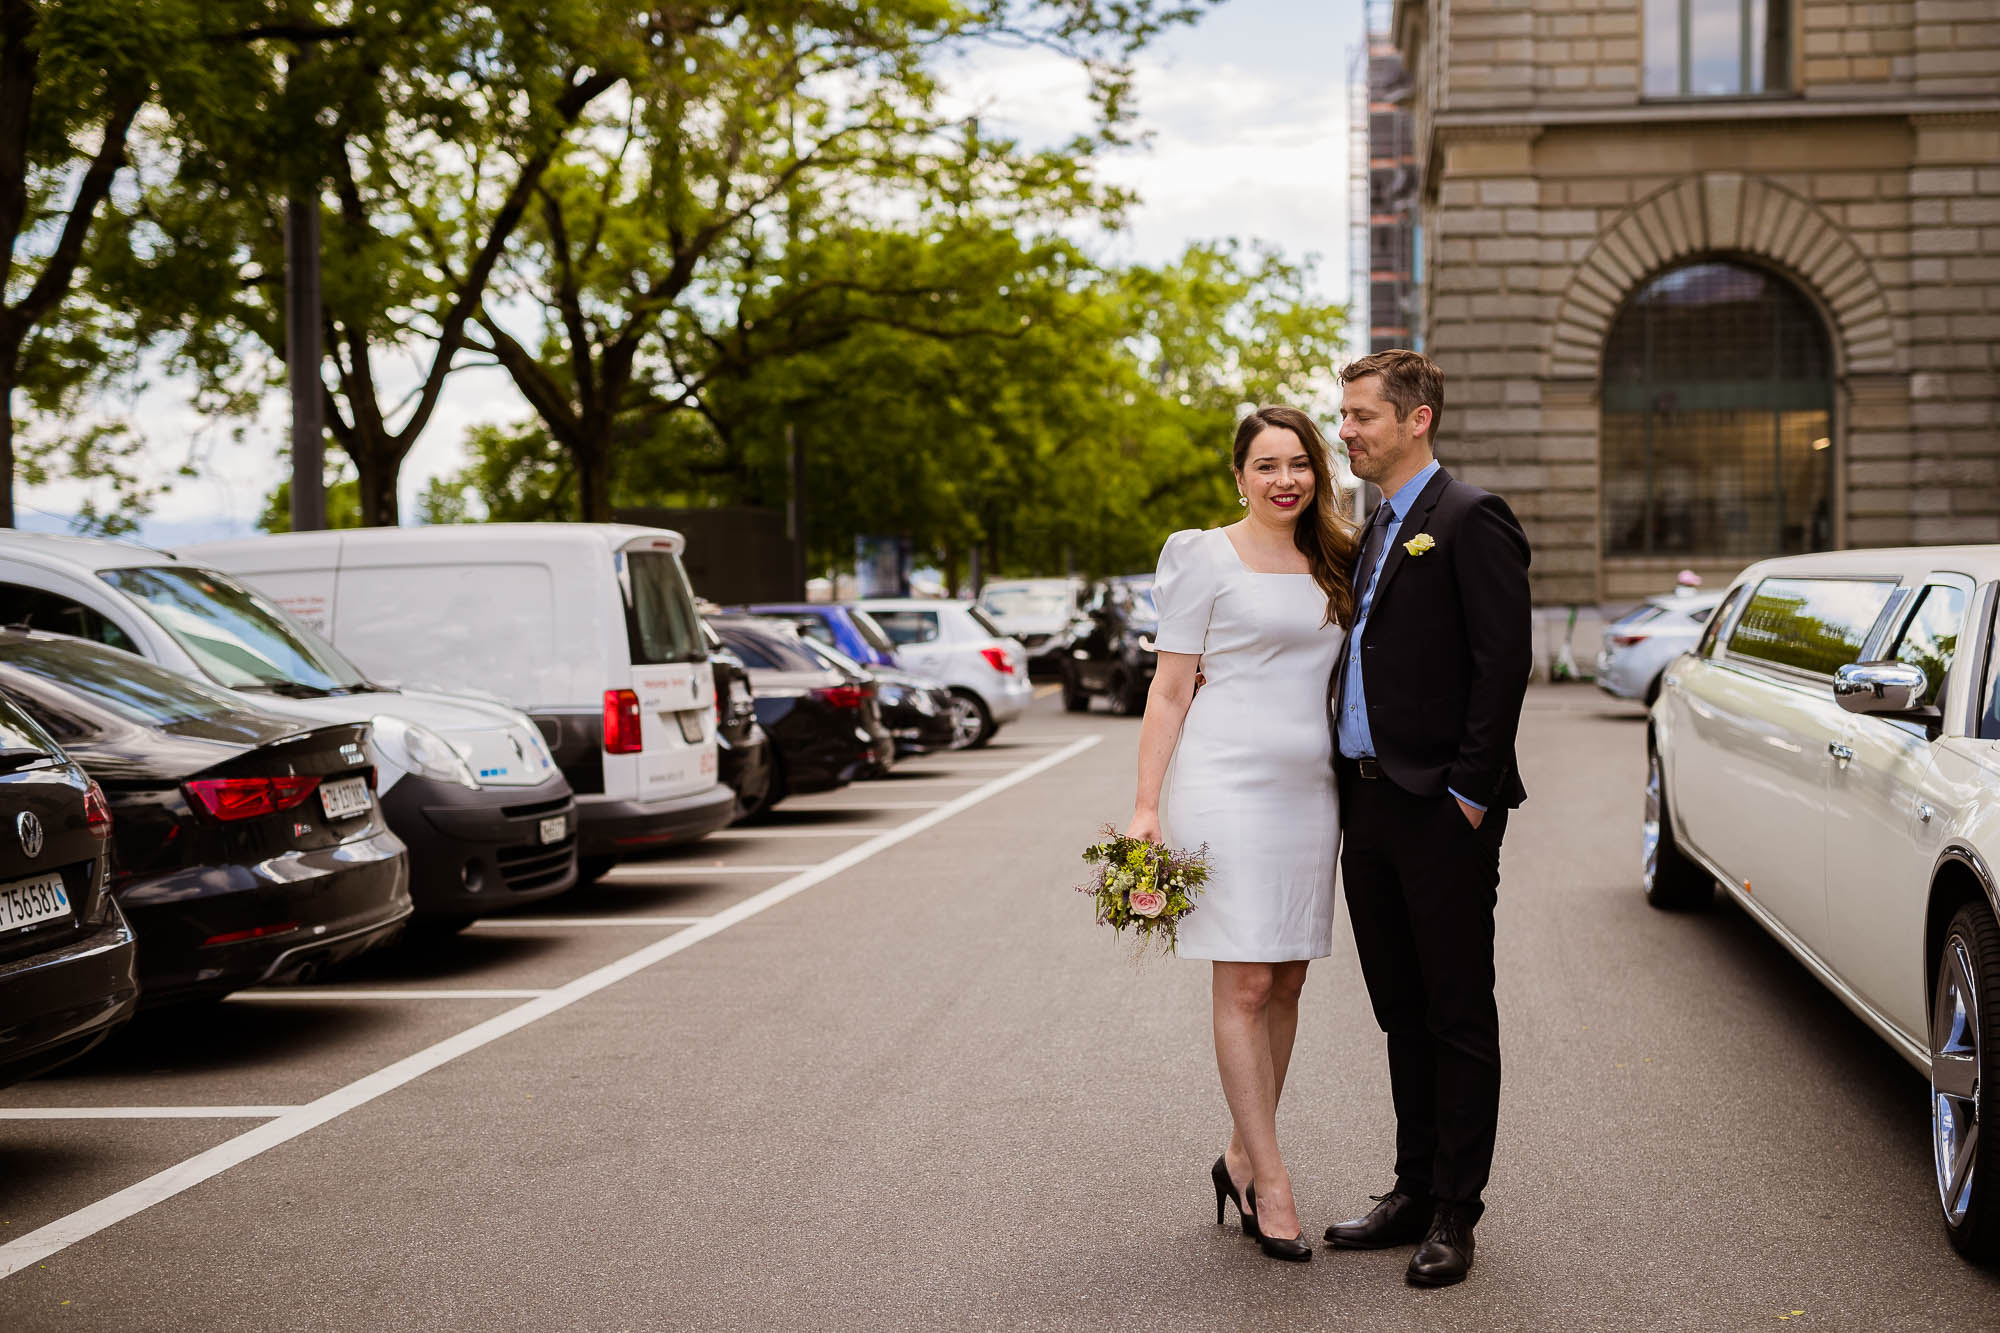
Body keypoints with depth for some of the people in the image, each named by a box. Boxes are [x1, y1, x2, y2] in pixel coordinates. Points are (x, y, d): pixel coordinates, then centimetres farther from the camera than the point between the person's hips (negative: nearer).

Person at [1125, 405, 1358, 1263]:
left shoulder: (1334, 565, 15)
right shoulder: (1206, 558, -1)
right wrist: (1147, 806, -8)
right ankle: (1270, 1180, -1)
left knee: (1286, 984, 8)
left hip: (1309, 788, 6)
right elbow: (1170, 688, -2)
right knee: (1245, 985, -5)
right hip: (1227, 780, -6)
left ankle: (1241, 1157, 20)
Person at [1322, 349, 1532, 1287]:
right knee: (1402, 1014, 14)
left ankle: (1454, 1216, 7)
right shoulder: (1373, 530, 18)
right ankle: (1415, 1193, 23)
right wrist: (1353, 787, 13)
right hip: (1369, 804, 9)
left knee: (1459, 1017, 1)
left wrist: (1470, 794, -17)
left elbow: (1504, 662, -15)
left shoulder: (1469, 520, -9)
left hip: (1442, 809, -9)